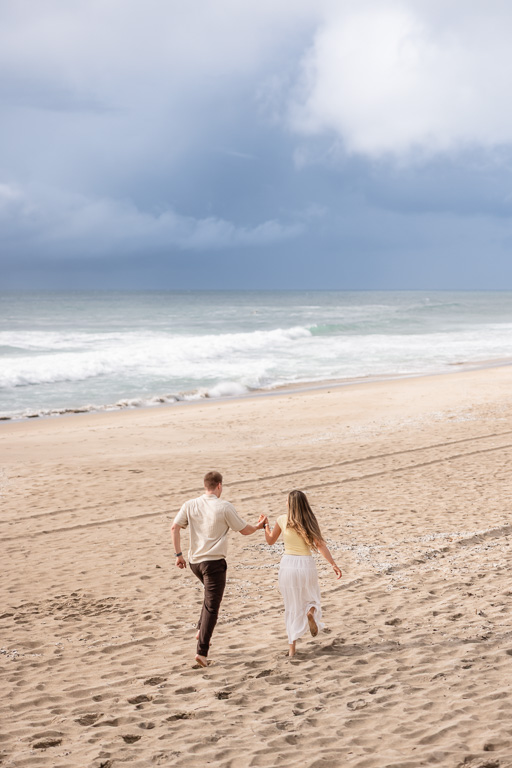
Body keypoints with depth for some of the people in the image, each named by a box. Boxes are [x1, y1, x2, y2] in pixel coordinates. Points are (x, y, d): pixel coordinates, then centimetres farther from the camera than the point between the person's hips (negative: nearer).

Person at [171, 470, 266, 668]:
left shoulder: (190, 505, 2)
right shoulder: (224, 507, -10)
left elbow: (175, 527, -4)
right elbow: (244, 530, -1)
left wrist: (178, 554, 2)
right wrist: (259, 526, 20)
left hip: (194, 561, 6)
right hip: (214, 562, -6)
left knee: (211, 594, 31)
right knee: (212, 607, -2)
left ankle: (201, 630, 24)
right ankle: (202, 651, -8)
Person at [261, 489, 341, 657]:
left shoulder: (282, 520, -3)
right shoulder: (310, 522, -4)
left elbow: (270, 540, 10)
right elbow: (320, 545, -12)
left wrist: (265, 525, 24)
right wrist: (333, 564, -12)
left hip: (288, 563, 0)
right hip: (306, 563, 0)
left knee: (292, 607, 9)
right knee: (311, 598, 23)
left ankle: (292, 647, 6)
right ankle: (310, 612, -14)